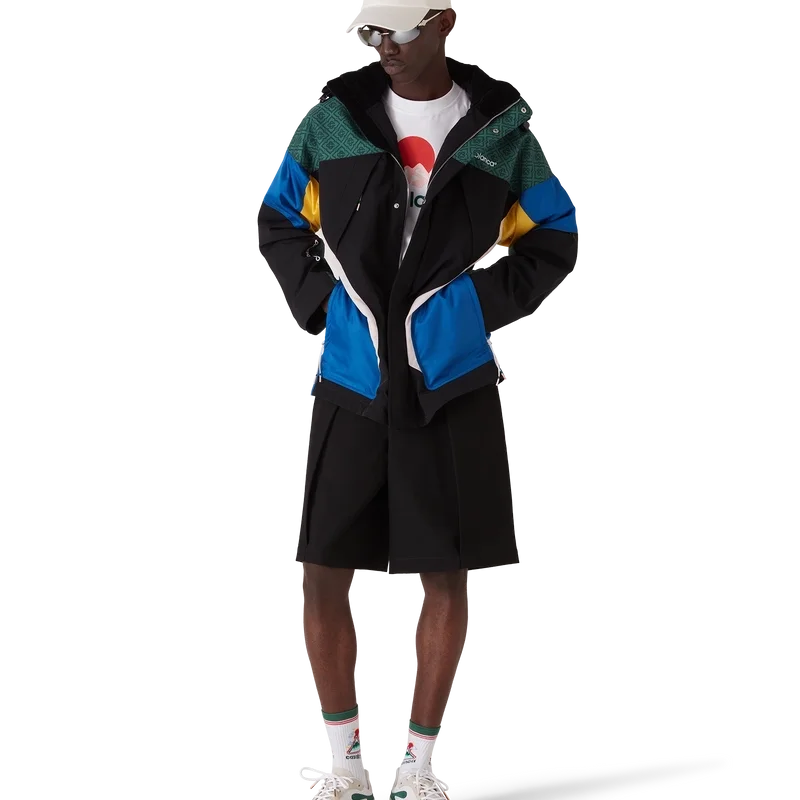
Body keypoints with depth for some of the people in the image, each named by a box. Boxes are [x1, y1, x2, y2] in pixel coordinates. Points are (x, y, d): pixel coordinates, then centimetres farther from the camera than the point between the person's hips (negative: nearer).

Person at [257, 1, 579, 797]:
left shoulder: (503, 126, 2)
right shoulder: (334, 117, 4)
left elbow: (555, 238, 9)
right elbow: (278, 222, 14)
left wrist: (488, 307, -3)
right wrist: (319, 302, 1)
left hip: (452, 384, -1)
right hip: (350, 381, 1)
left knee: (445, 577, 5)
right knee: (323, 572, 2)